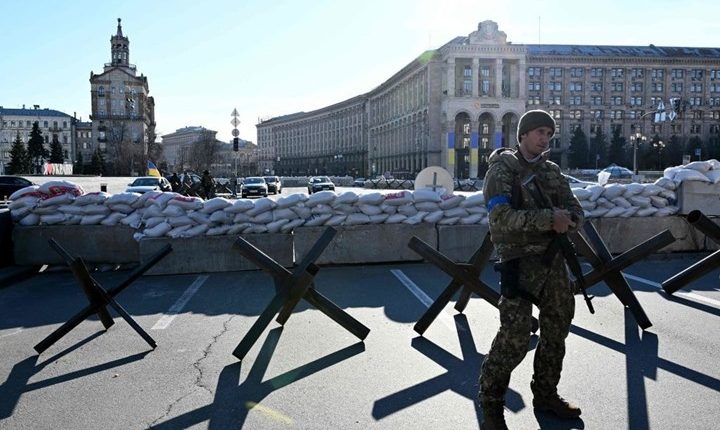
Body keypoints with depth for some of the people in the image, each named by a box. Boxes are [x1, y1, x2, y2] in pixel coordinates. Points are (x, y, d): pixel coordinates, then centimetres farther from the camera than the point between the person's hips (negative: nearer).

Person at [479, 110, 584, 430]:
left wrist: (566, 219, -16)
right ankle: (490, 402, 8)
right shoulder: (502, 169, -6)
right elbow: (501, 217, -20)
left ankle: (546, 394, 33)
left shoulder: (552, 171, 13)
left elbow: (576, 211, 8)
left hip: (554, 260, 7)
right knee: (514, 337, -11)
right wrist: (548, 219, -26)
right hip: (520, 262, -7)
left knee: (557, 330, 15)